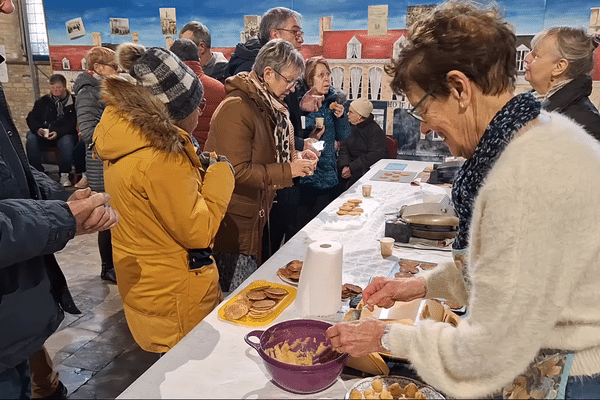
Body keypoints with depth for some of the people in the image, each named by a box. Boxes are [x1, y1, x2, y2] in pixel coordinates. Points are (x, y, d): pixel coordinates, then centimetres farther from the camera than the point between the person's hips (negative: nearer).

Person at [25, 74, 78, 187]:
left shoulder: (72, 102, 7)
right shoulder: (42, 101, 17)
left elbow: (73, 123, -4)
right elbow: (31, 118, 10)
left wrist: (58, 133, -19)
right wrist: (38, 129, -13)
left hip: (63, 135, -3)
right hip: (42, 135, 3)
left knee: (67, 142, -37)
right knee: (31, 139, -28)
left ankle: (64, 175, -23)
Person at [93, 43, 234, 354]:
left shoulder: (124, 136, 2)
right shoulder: (162, 157, -27)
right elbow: (198, 232, -19)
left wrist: (199, 174, 5)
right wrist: (220, 176, -10)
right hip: (174, 296, -9)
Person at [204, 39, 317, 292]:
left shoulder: (269, 105, 11)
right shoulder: (236, 109, -20)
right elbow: (237, 171, -25)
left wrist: (297, 158, 1)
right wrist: (287, 171, -21)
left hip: (255, 217, 9)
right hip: (233, 223, -9)